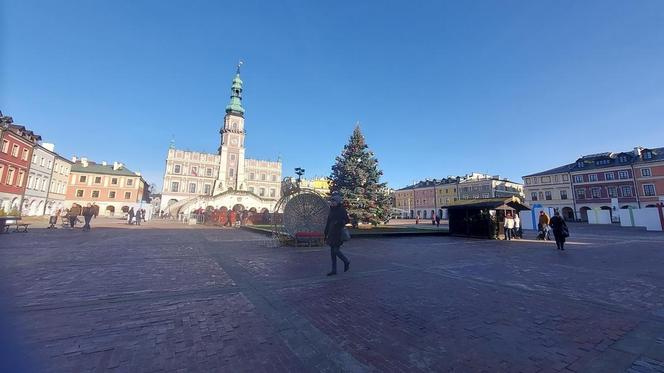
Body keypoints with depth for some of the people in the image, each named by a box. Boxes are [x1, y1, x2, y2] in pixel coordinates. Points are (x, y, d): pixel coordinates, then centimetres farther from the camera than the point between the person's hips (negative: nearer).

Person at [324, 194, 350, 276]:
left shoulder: (342, 210, -8)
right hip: (331, 233, 7)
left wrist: (338, 222, -25)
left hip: (338, 233, -7)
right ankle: (334, 270, 17)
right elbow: (328, 222, 16)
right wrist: (326, 234, 16)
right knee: (332, 252, 8)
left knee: (336, 250, -7)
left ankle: (346, 262, 20)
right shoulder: (331, 210, 12)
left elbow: (347, 220, -10)